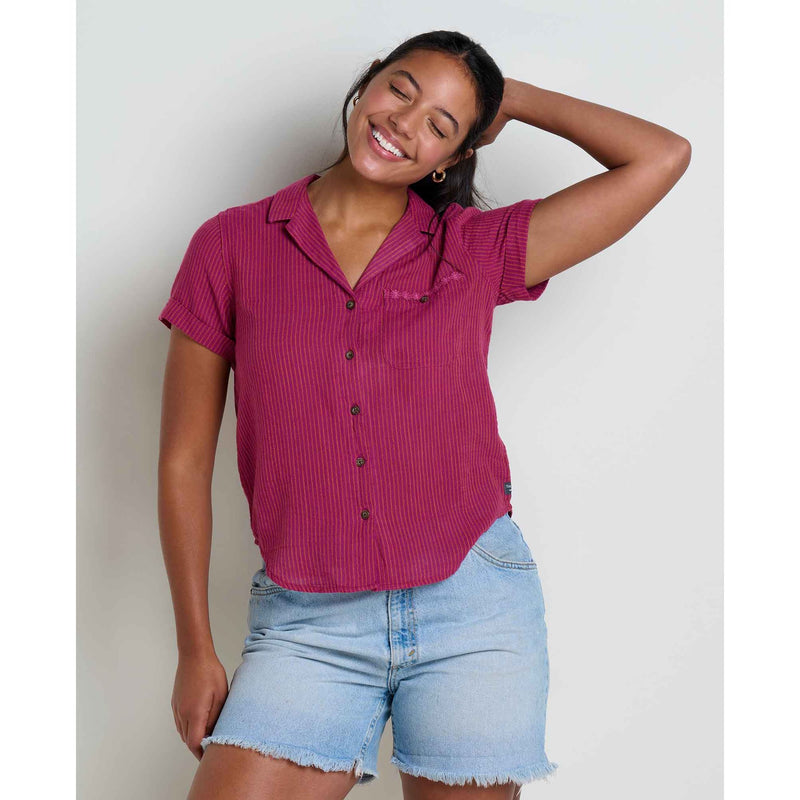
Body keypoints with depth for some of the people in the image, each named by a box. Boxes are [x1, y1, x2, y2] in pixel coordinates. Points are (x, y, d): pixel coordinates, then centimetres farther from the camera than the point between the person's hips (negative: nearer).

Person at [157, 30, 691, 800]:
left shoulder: (477, 251, 3)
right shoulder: (231, 245, 2)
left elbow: (662, 156, 1)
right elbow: (184, 461, 4)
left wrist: (514, 98, 8)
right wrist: (195, 650, 4)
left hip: (475, 607, 1)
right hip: (307, 626, 0)